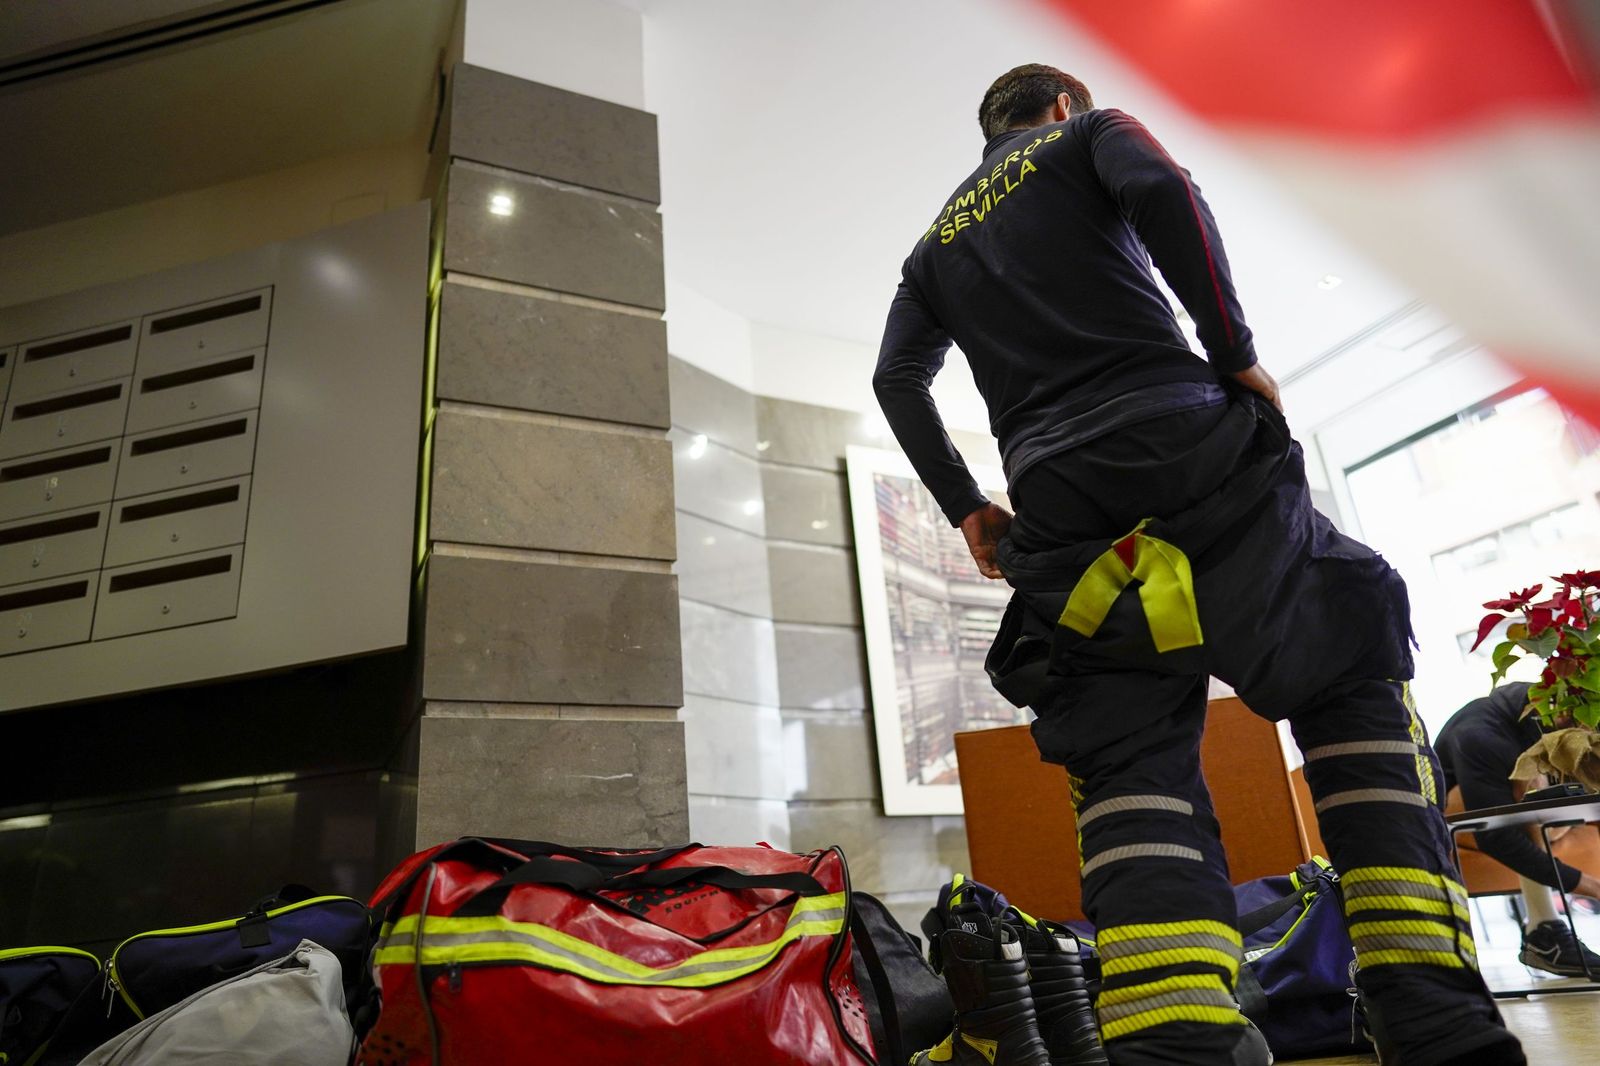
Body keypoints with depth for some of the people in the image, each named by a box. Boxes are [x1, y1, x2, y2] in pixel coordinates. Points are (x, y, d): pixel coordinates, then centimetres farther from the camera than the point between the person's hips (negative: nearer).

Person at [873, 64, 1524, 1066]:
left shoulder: (934, 243, 29)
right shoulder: (1087, 134, 18)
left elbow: (899, 377, 16)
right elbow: (1161, 191, -5)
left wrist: (966, 508, 15)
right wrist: (1235, 351, -2)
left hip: (1060, 511, 4)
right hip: (1187, 444, -3)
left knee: (1130, 766, 1)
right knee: (1356, 672, 8)